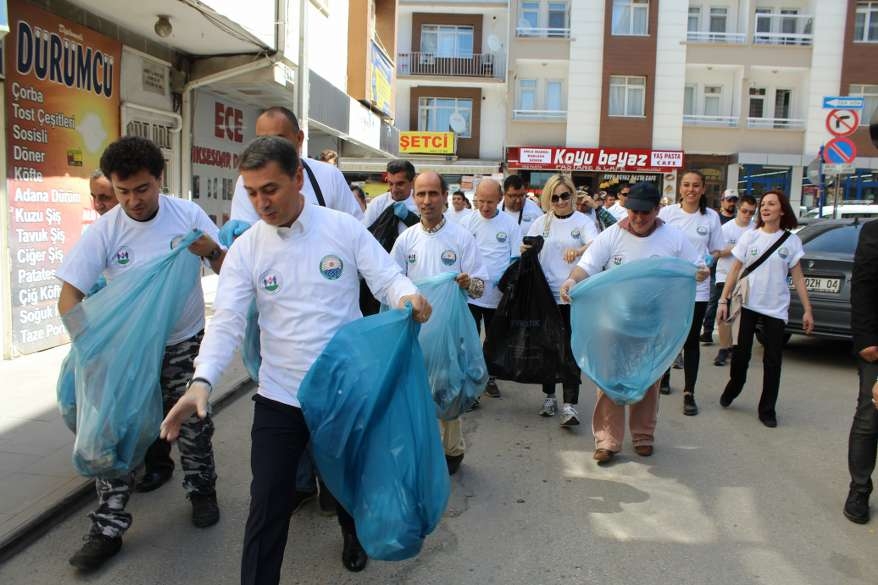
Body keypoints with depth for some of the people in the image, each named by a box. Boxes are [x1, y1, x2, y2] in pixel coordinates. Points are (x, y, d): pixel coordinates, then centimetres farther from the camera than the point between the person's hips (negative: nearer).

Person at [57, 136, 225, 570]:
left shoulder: (187, 213, -11)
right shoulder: (104, 231, -14)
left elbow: (228, 269, 0)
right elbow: (69, 296, -14)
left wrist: (211, 250, -21)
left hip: (185, 343, 0)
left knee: (193, 423, 11)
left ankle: (201, 491, 36)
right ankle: (107, 529, 15)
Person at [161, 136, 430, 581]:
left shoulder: (345, 229, -8)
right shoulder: (245, 249, -5)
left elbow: (387, 278, -7)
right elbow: (227, 321, -10)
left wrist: (408, 296, -31)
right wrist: (201, 381, -26)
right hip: (278, 397, 0)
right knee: (267, 505, 2)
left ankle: (353, 536, 55)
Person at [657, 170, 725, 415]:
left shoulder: (711, 217, 3)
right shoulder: (667, 213, 0)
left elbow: (716, 250, 11)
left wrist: (709, 261, -9)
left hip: (697, 287, 0)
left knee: (691, 341, 2)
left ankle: (689, 393, 7)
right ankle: (663, 377, 34)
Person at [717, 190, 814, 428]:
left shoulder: (791, 241, 2)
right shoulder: (749, 236, 2)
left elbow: (797, 277, 3)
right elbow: (735, 270, 3)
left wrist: (807, 310, 0)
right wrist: (724, 300, -2)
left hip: (776, 308, 0)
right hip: (747, 304, 0)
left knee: (772, 361, 3)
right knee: (740, 354, 4)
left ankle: (767, 409, 15)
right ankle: (732, 390, 30)